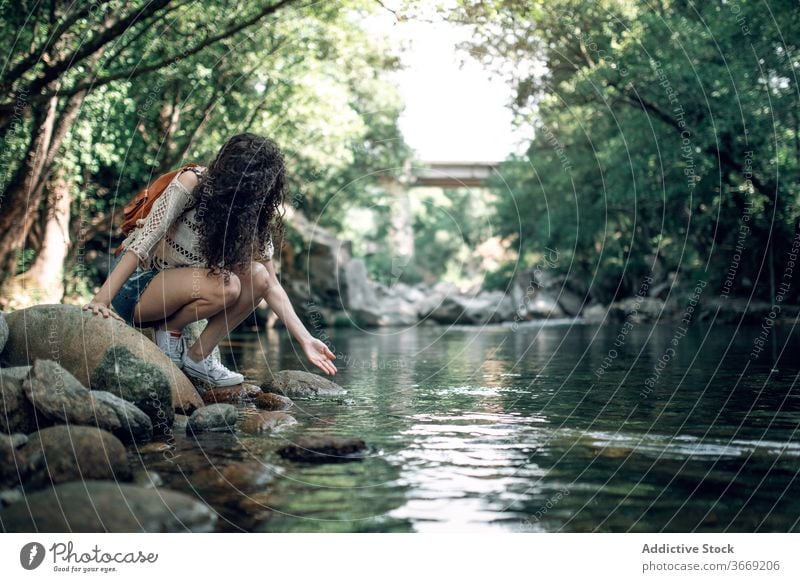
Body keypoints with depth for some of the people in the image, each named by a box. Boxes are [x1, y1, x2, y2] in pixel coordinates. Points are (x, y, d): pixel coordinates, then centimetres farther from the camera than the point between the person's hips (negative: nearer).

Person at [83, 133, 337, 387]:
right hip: (135, 284, -6)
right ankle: (169, 330, -5)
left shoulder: (253, 214, -3)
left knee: (256, 276, -17)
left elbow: (270, 284, -5)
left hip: (175, 286, 6)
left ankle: (198, 356, -10)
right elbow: (143, 242, -26)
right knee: (224, 286, -31)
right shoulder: (191, 183, -21)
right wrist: (101, 301, -34)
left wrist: (305, 341, -12)